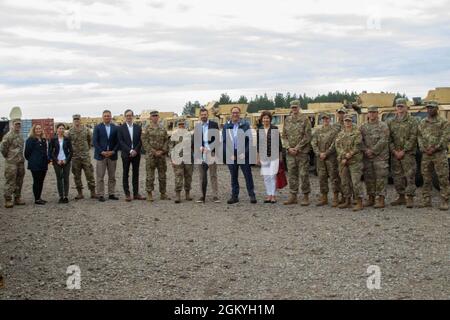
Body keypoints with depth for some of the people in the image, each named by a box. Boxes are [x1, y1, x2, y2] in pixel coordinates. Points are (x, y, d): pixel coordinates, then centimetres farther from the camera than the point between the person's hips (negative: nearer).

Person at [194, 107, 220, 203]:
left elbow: (216, 139, 0)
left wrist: (212, 151, -8)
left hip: (211, 152, -3)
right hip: (200, 153, 3)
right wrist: (200, 147, -9)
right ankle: (202, 196, 11)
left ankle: (215, 196, 1)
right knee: (202, 176, 7)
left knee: (213, 175, -1)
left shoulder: (214, 124, 4)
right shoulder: (197, 126, 13)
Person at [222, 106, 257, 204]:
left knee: (248, 175, -1)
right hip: (231, 155, 2)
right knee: (233, 176, 8)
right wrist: (230, 154, -6)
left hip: (243, 154, -2)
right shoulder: (226, 126, 7)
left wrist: (244, 153, -12)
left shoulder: (245, 125, 2)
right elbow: (224, 141, 5)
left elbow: (249, 140, -2)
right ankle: (234, 196, 15)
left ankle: (252, 195, 5)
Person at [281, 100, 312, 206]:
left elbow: (307, 136, -9)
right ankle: (293, 196, 15)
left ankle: (306, 196, 7)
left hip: (302, 152, -4)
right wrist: (288, 148, -5)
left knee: (304, 174, -2)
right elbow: (284, 136, 10)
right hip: (290, 152, 4)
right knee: (291, 174, 7)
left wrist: (297, 148, -13)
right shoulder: (287, 120, 10)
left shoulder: (305, 119, -3)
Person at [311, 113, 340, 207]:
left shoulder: (334, 131, 0)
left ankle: (335, 199, 0)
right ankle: (324, 198, 16)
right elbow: (313, 143, 4)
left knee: (333, 177, -4)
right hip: (320, 158, 4)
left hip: (331, 157, -4)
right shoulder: (317, 131, 12)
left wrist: (325, 153, -14)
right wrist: (319, 153, -9)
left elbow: (334, 145, -8)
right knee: (322, 177, 7)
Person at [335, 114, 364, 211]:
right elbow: (337, 146, 2)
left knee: (356, 182, -10)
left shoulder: (357, 133, -2)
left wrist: (348, 156, -14)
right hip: (342, 162, 6)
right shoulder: (340, 134, 13)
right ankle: (347, 202, 22)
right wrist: (344, 156, -13)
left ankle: (359, 203, -7)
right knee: (345, 182, 11)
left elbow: (357, 147, -11)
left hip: (354, 161, -6)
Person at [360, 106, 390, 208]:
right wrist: (366, 150, -9)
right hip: (367, 157, 5)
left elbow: (383, 141, -10)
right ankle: (371, 198, 19)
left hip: (380, 156, -5)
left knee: (381, 178, -6)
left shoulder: (383, 126, -1)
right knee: (368, 177, 9)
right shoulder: (363, 127, 13)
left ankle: (381, 200, -3)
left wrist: (373, 151, -13)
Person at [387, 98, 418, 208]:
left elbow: (413, 138, -7)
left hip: (408, 153, -4)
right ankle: (401, 197, 17)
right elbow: (389, 138, 7)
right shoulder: (391, 122, 12)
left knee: (410, 175, -7)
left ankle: (410, 198, -4)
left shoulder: (412, 121, 0)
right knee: (397, 176, 7)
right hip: (395, 154, 4)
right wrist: (394, 151, -6)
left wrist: (403, 151, -13)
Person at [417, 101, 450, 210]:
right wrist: (424, 149, -7)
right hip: (425, 155, 4)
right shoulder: (422, 123, 14)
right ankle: (427, 201, 13)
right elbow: (419, 137, 9)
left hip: (439, 154, -4)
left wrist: (434, 149, -16)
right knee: (426, 179, 7)